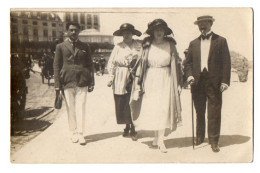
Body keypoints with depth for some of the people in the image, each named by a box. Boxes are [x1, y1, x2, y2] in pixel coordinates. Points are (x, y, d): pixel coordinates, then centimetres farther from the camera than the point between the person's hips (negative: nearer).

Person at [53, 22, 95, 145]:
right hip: (67, 82, 0)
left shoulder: (85, 47, 13)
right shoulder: (61, 47, 9)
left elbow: (90, 65, 13)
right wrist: (57, 84, 0)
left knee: (81, 108, -4)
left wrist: (91, 83, 6)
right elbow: (56, 66, 7)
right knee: (70, 109, 4)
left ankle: (80, 134, 1)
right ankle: (73, 132, 15)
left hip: (82, 82, 0)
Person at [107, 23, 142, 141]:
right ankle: (127, 126, 24)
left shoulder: (138, 46, 5)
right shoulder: (118, 47, 8)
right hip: (120, 79, 2)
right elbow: (111, 63, 7)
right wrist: (110, 78, -1)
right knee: (121, 104, 5)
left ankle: (133, 129, 6)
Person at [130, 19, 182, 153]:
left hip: (166, 80, -1)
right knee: (151, 108, 3)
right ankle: (156, 136, 21)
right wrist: (138, 82, 0)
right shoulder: (147, 45, 4)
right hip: (150, 80, 1)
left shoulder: (170, 45, 3)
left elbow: (176, 64, 4)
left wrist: (178, 83, 1)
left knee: (163, 108, -5)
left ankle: (160, 139, 2)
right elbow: (141, 64, 4)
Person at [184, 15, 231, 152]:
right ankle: (199, 137, 26)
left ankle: (214, 141, 7)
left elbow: (226, 62, 0)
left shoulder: (220, 41, 5)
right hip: (197, 82, 3)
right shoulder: (193, 43, 15)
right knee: (199, 112, 12)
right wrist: (189, 75, -4)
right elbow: (188, 62, 14)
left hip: (214, 83, -3)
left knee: (214, 113, -2)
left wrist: (225, 81, -8)